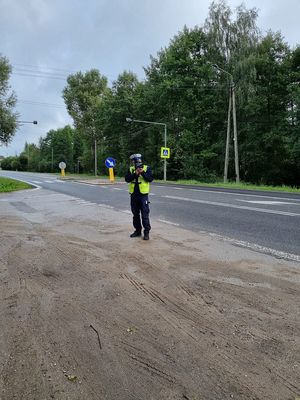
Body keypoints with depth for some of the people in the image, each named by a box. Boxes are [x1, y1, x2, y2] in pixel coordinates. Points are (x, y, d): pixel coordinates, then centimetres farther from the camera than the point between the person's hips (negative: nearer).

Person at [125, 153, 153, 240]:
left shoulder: (146, 168, -2)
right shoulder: (130, 169, 7)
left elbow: (150, 179, -11)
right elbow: (127, 179, -5)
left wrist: (143, 173, -20)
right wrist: (135, 174, -16)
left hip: (143, 195, -4)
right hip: (134, 195, 4)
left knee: (145, 214, -4)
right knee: (135, 214, 12)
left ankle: (146, 232, 4)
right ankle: (138, 230, 25)